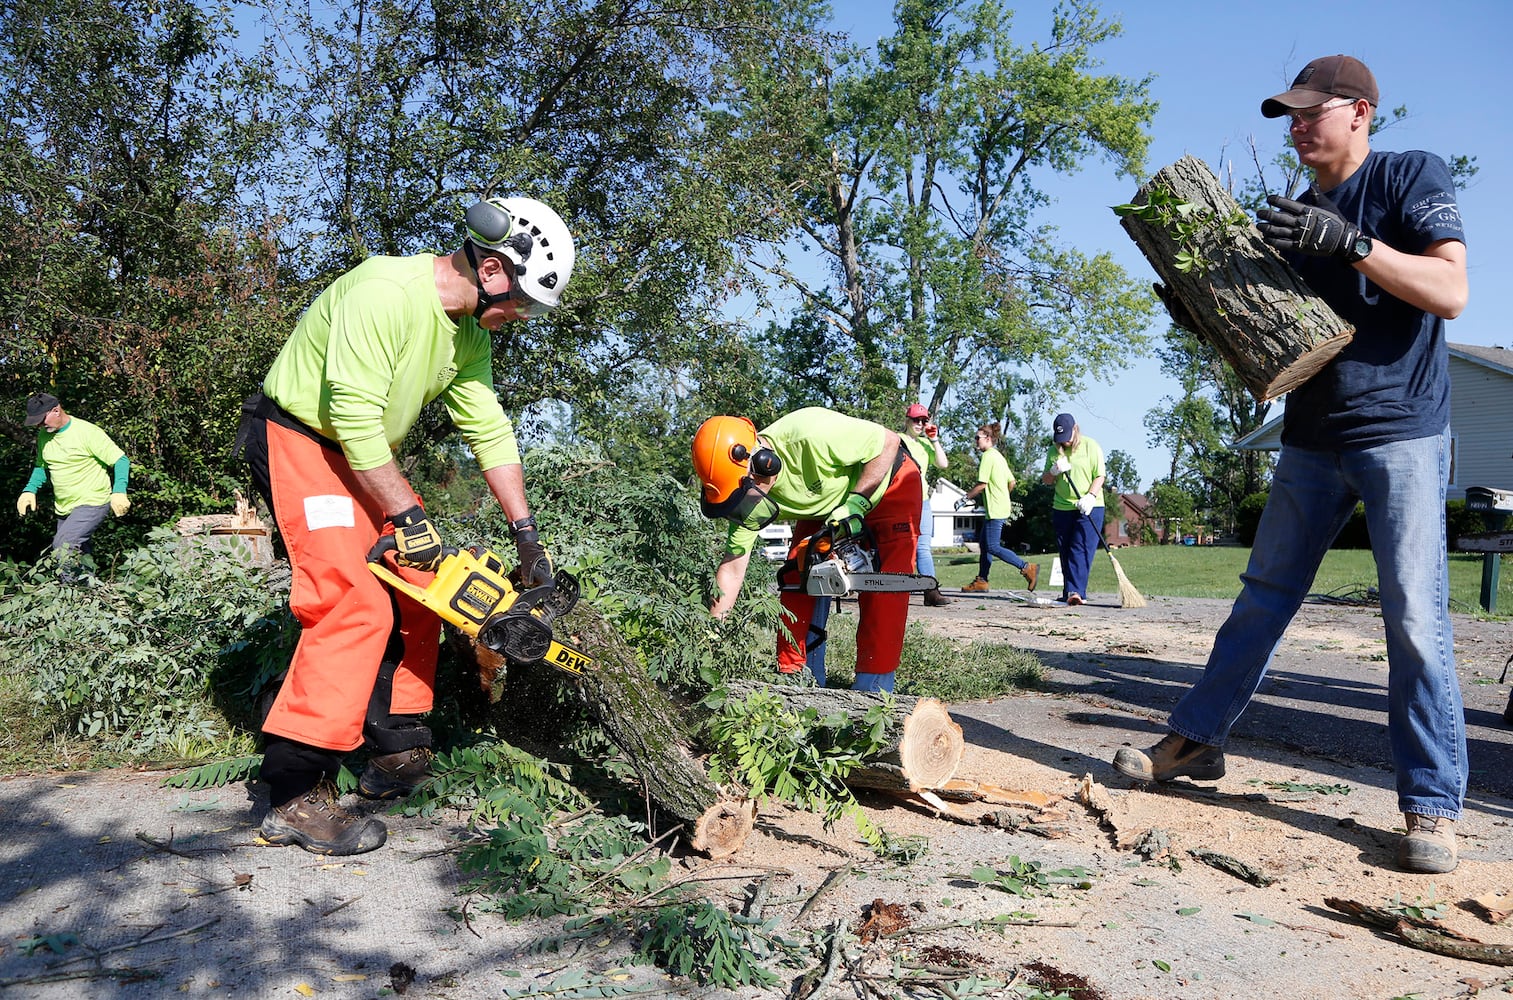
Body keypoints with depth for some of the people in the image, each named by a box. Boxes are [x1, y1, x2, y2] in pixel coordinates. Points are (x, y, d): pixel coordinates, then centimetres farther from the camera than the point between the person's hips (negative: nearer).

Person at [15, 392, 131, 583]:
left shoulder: (87, 432, -15)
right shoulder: (43, 436, 7)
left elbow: (121, 460, -15)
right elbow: (41, 466, 22)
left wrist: (119, 492, -28)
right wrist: (29, 490, 4)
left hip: (92, 503, -8)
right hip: (64, 509, 8)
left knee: (62, 547, -24)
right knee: (78, 558, 12)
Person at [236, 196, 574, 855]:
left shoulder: (469, 334, 3)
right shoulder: (385, 293, -26)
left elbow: (489, 430, 5)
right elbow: (354, 416, -27)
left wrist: (527, 535, 2)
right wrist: (408, 517, -22)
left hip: (365, 458, 10)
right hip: (298, 440, -10)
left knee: (415, 592, 8)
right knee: (356, 604, -20)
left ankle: (396, 756, 18)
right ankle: (296, 799, -14)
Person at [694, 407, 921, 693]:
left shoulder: (810, 434, -42)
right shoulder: (746, 491, -22)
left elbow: (889, 442, -27)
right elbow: (732, 568, -15)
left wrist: (855, 505, -30)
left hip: (889, 485, -5)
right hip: (826, 505, 6)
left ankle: (874, 681, -10)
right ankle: (792, 674, 4)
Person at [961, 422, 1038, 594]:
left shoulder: (988, 456, -12)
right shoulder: (999, 456, 17)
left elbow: (982, 484, -17)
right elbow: (1011, 482, 20)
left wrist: (965, 497, -9)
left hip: (995, 509, -10)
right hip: (1002, 506, 10)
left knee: (993, 547, -10)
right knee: (983, 544, 11)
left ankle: (1027, 568, -12)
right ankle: (981, 581, 13)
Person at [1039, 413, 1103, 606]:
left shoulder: (1090, 446, -2)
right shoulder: (1053, 451, 8)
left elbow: (1099, 476, -4)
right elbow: (1045, 481, 12)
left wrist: (1090, 496, -20)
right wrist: (1054, 471, -11)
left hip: (1089, 508, -4)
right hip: (1061, 508, 4)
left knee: (1081, 550, -15)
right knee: (1065, 553, 7)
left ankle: (1075, 591, -25)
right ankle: (1069, 593, 14)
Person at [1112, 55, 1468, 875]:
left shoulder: (1411, 176, -2)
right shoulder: (1292, 218, 15)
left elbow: (1451, 291, -15)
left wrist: (1352, 243, -25)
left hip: (1402, 431, -6)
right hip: (1311, 439, 6)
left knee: (1415, 616, -7)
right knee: (1262, 597, 9)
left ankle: (1432, 804, 2)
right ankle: (1196, 740, 17)